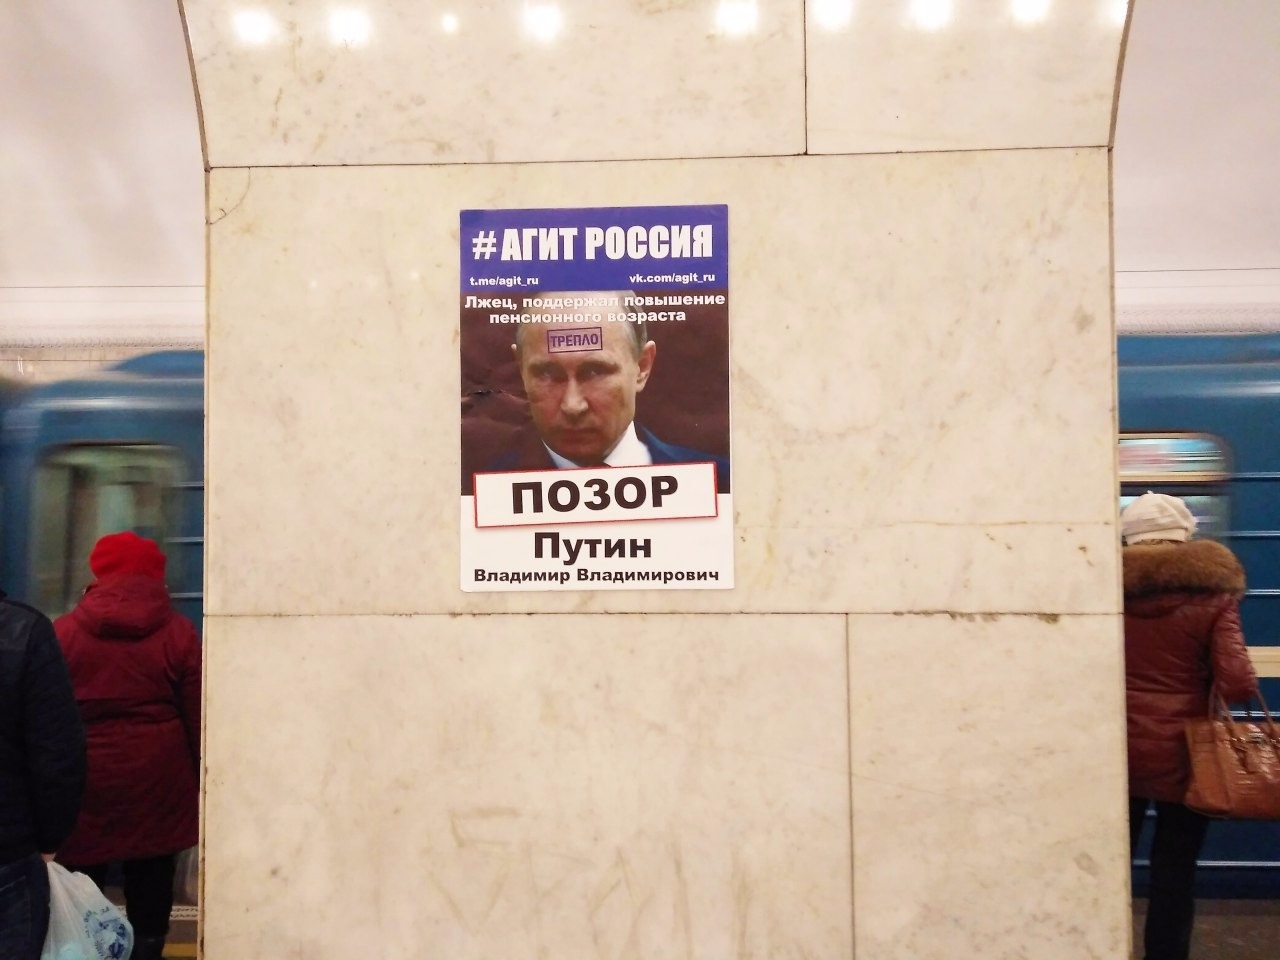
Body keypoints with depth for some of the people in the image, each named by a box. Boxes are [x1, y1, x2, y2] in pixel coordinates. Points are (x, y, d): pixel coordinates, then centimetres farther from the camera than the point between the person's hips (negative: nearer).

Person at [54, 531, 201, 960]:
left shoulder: (63, 631, 0)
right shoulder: (178, 632, -2)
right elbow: (198, 720, -2)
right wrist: (201, 782, 8)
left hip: (84, 786, 1)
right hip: (156, 787, 0)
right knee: (148, 908, 7)